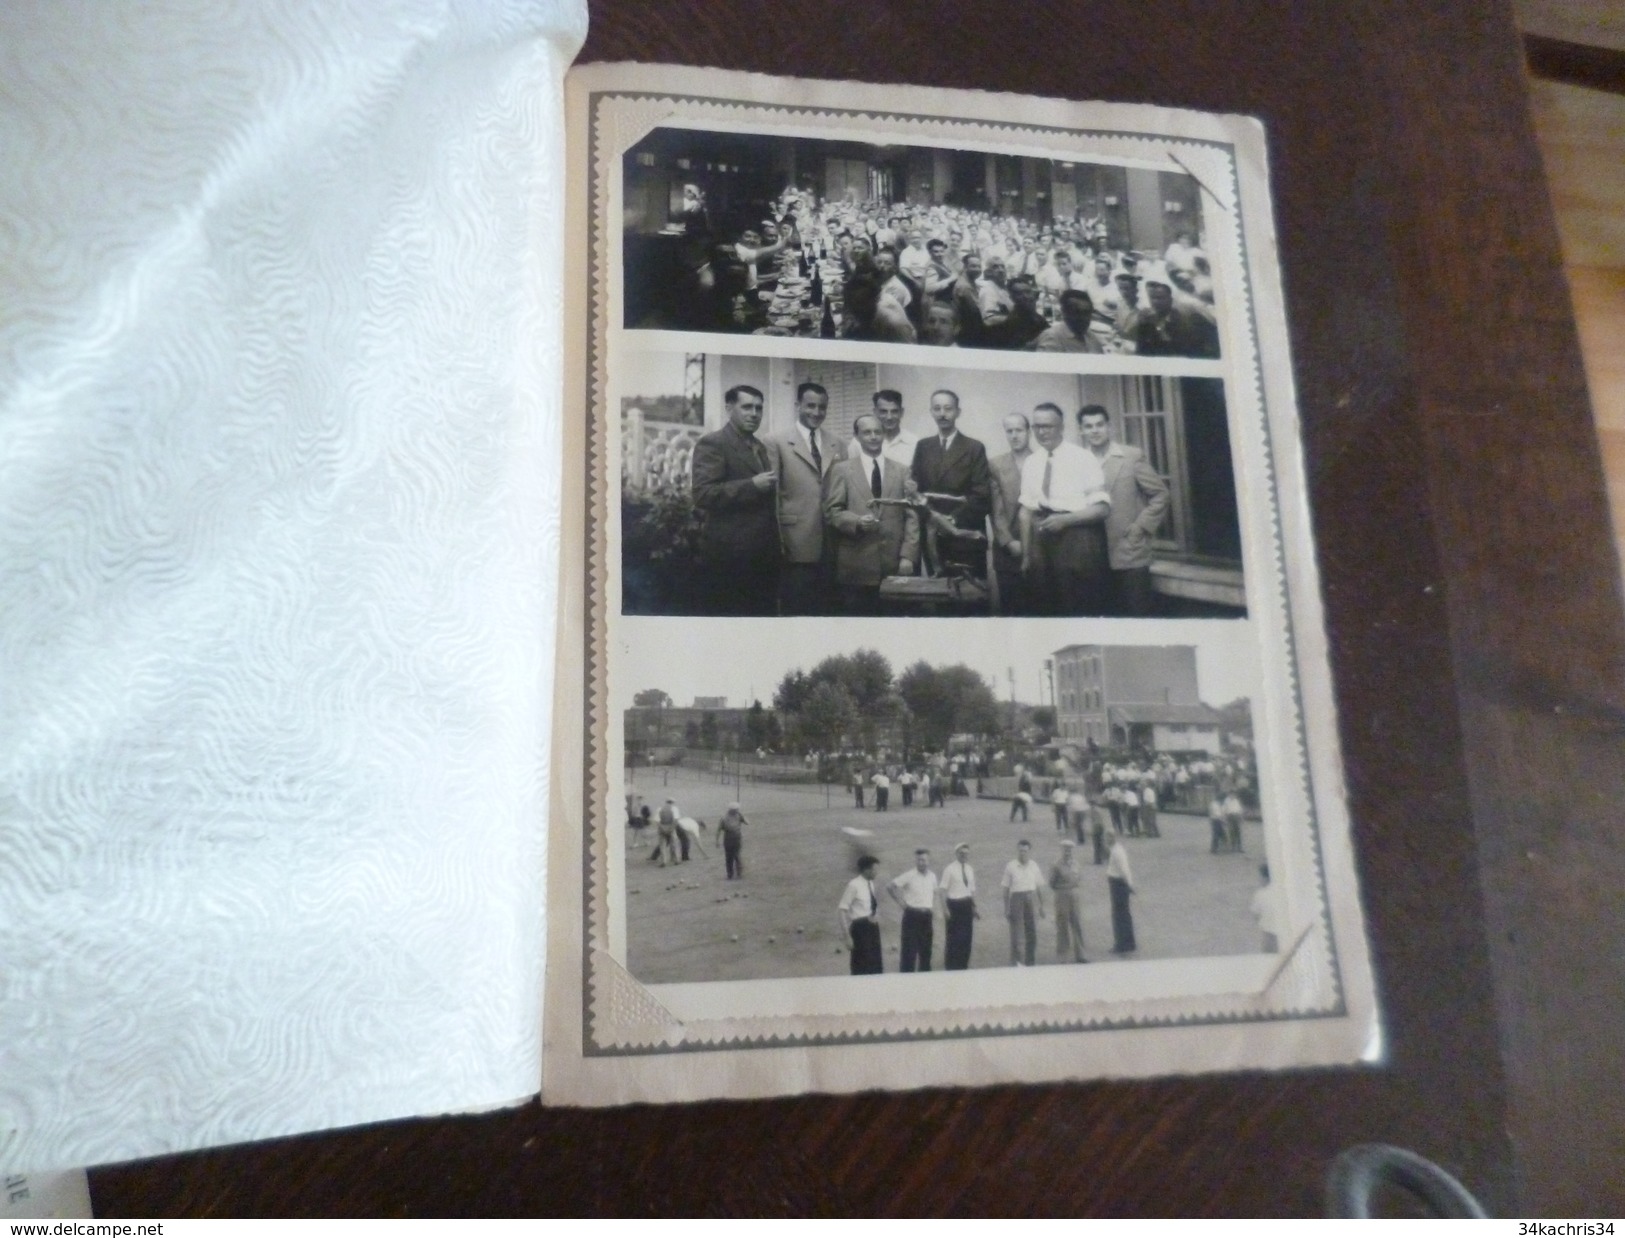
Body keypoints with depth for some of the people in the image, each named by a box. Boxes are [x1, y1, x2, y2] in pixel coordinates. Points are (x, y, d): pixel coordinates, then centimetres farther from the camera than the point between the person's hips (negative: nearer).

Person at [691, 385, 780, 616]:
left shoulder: (761, 447, 18)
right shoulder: (712, 444, -7)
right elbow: (702, 494, -18)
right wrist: (752, 485, -23)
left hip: (764, 552, 8)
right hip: (730, 554, -8)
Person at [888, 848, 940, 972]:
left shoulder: (932, 876, 6)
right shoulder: (909, 876, -10)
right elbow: (890, 887, -10)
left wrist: (934, 909, 13)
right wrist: (900, 901, -9)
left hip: (927, 916, 5)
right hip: (912, 915, -5)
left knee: (926, 950, 12)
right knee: (910, 950, -4)